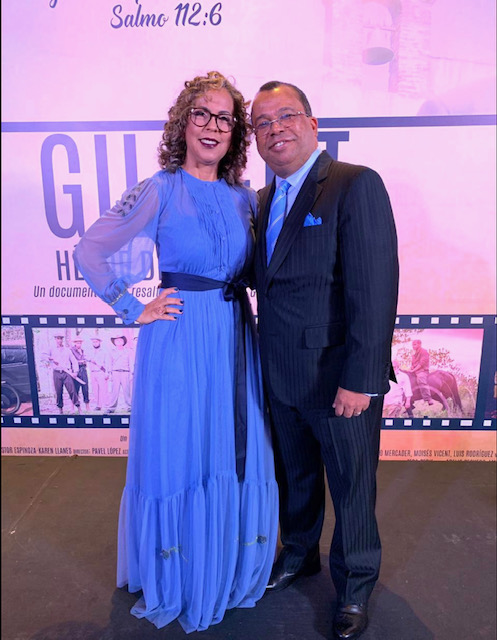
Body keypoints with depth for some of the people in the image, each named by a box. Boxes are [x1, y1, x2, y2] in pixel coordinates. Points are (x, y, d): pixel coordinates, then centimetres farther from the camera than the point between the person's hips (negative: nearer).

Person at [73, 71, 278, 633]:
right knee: (178, 457, 9)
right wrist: (133, 311, -6)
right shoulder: (159, 190, -4)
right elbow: (88, 252, -4)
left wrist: (237, 292, 2)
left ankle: (230, 574, 40)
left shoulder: (244, 197, 8)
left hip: (235, 339, 4)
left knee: (234, 458, 13)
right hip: (178, 340, -4)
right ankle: (175, 586, 36)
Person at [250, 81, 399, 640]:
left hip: (340, 377, -6)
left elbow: (374, 290, -21)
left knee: (351, 484, 15)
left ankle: (354, 586, 41)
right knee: (295, 474, 24)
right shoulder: (264, 199, 10)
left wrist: (359, 380, -22)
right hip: (282, 376, 7)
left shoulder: (356, 185, -14)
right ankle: (298, 556, 51)